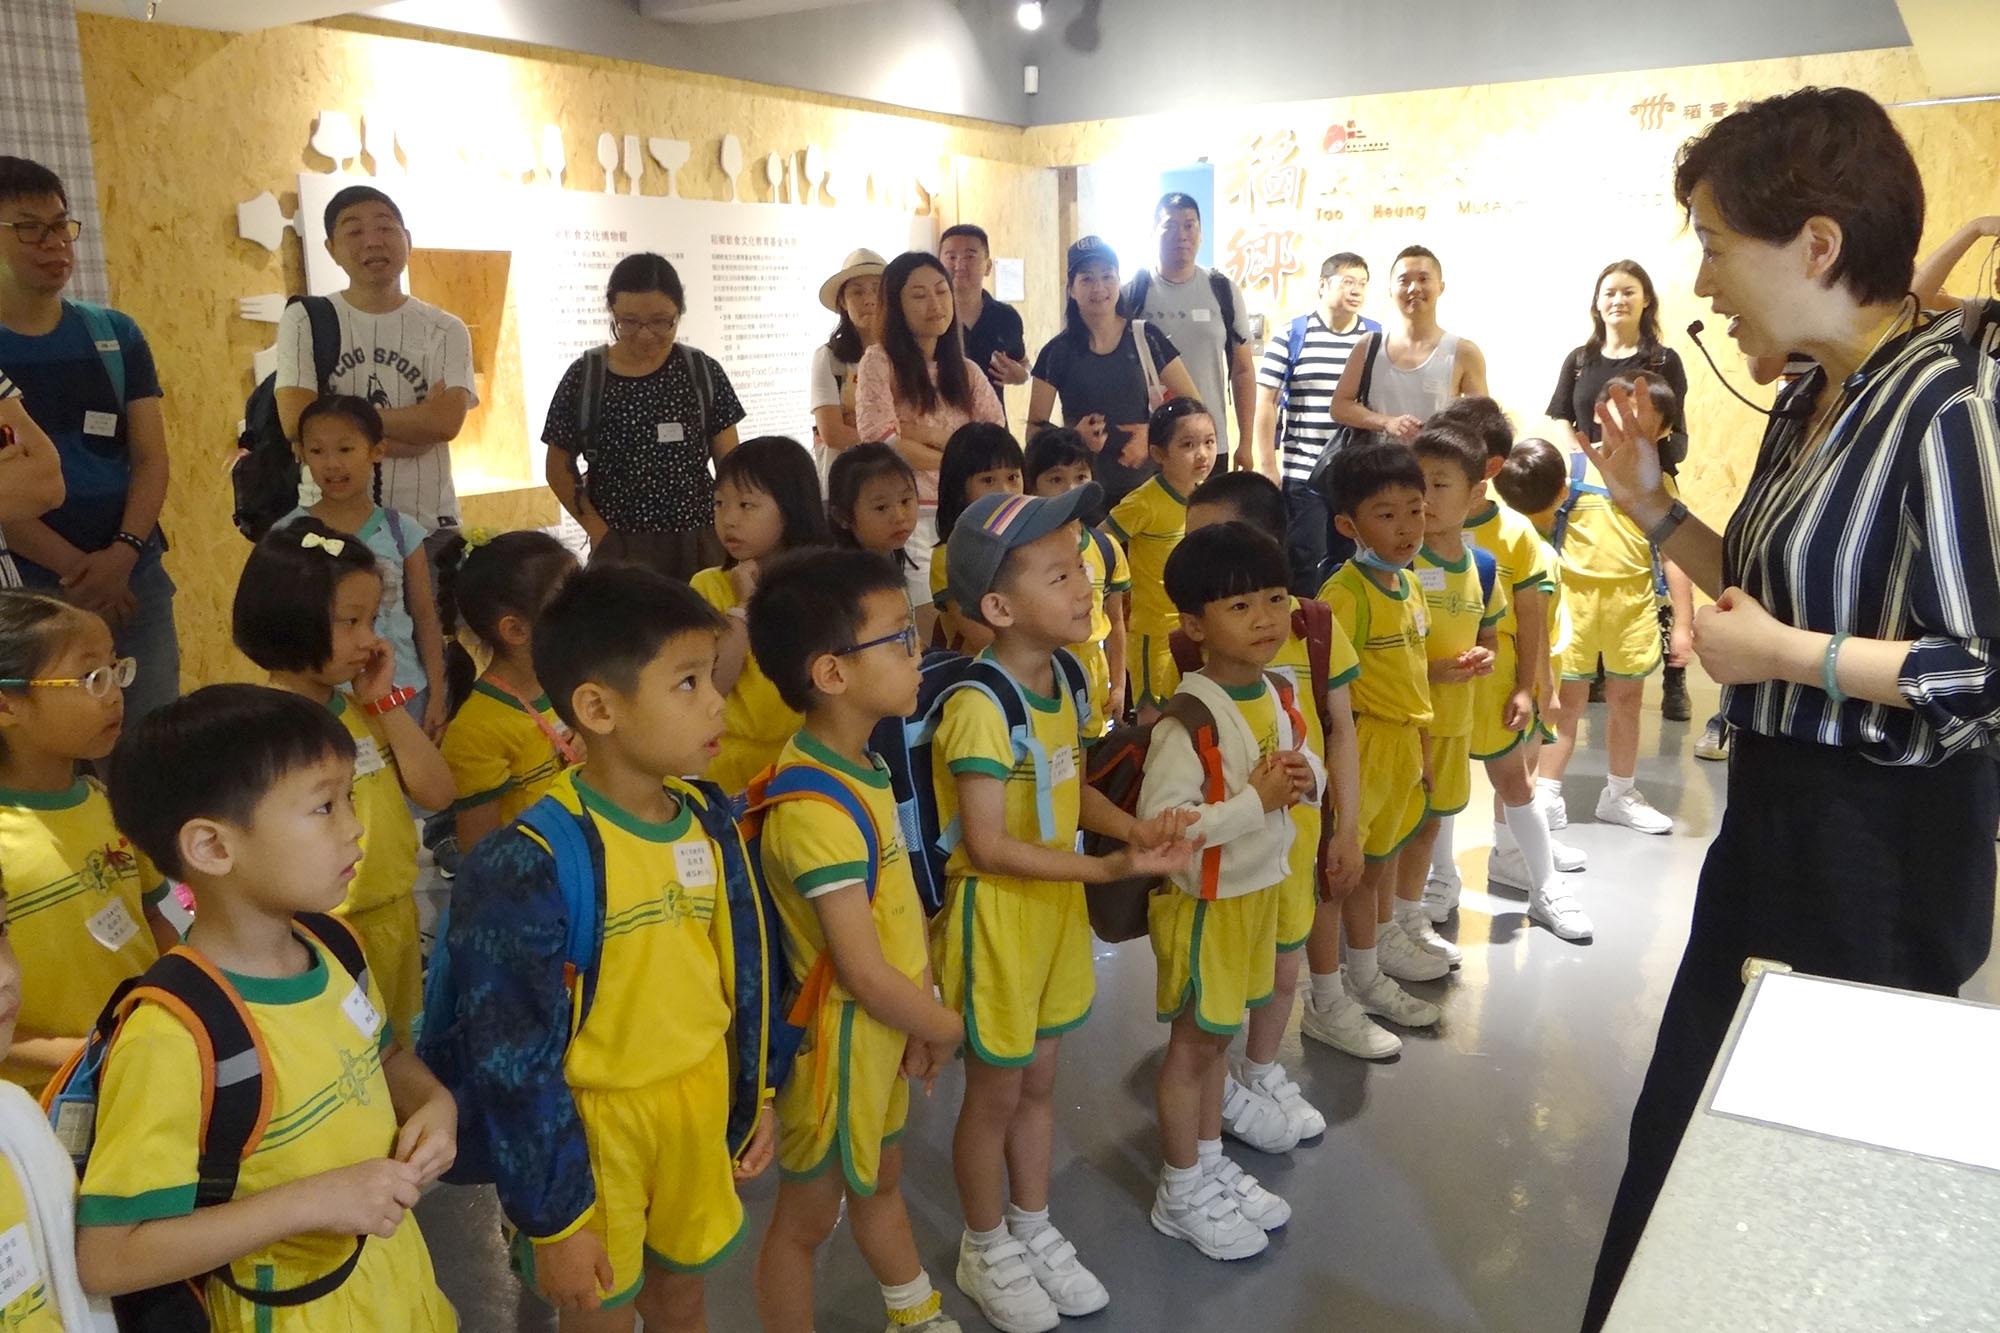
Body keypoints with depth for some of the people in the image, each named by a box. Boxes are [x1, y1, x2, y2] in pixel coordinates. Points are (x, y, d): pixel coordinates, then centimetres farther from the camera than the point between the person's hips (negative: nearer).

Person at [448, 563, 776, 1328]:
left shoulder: (708, 822, -5)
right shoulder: (533, 864, -25)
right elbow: (514, 1060, -19)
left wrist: (757, 1094, 12)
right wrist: (552, 1219, -14)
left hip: (701, 1101, 5)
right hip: (592, 1122, -5)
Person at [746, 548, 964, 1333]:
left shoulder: (858, 768, 0)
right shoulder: (818, 808, -31)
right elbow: (865, 974, -28)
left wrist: (921, 1015, -1)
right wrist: (947, 1027, -11)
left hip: (884, 1030, 9)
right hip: (841, 1036, -9)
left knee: (881, 1181, 29)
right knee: (807, 1216, 13)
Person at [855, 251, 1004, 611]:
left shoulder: (967, 371, 13)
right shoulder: (879, 362, -2)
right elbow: (883, 447, -13)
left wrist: (931, 434, -12)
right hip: (908, 517, -5)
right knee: (924, 622, -4)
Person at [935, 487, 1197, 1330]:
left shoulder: (1061, 678, 0)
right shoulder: (979, 707, -26)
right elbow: (986, 847, -26)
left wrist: (1132, 826, -8)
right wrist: (1110, 868, -31)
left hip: (1058, 907, 7)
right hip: (997, 916, -7)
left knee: (1039, 1081, 22)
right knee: (994, 1092, 12)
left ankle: (1034, 1229, 41)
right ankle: (985, 1251, 33)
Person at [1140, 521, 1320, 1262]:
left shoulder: (1279, 693, -1)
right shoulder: (1189, 717, -26)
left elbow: (1308, 765, 13)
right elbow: (1159, 821, -31)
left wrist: (1305, 779, -10)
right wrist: (1255, 800, -28)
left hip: (1260, 888, 7)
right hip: (1202, 900, -7)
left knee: (1219, 1034, 21)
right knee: (1193, 1041, 9)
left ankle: (1211, 1164, 39)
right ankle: (1180, 1194, 27)